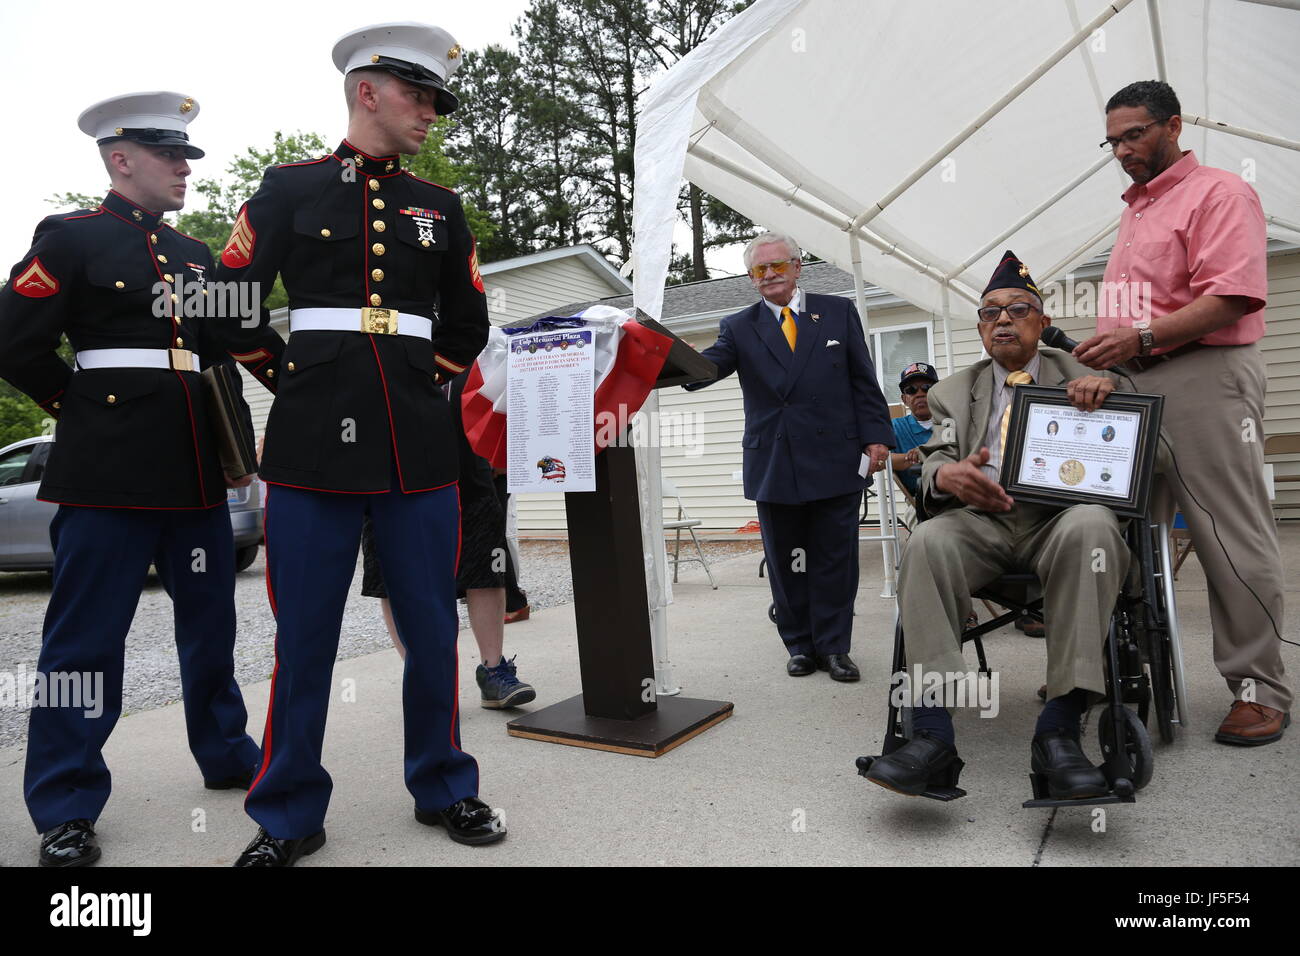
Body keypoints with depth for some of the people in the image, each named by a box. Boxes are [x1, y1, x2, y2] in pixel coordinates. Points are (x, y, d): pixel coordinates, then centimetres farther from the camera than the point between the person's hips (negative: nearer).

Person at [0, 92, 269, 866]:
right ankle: (67, 808, 11)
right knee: (87, 633, 0)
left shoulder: (197, 256, 18)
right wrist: (81, 407, 2)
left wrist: (236, 437, 11)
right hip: (109, 469, -6)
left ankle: (227, 755, 28)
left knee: (211, 622, 12)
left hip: (197, 468, 6)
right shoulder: (70, 238, 0)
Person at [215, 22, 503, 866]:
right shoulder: (288, 189, 8)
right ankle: (289, 818, 20)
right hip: (314, 442, -2)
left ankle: (445, 789, 25)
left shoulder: (440, 208, 15)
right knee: (304, 635, 4)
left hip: (420, 448, 2)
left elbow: (468, 324, 22)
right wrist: (291, 379, 9)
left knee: (433, 629, 7)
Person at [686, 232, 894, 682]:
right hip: (773, 467, 1)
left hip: (835, 462, 0)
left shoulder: (839, 312, 9)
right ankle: (801, 645, 22)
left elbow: (864, 382, 6)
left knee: (834, 559, 5)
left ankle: (833, 646, 18)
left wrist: (876, 436, -4)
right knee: (785, 562, 8)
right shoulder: (739, 327, 8)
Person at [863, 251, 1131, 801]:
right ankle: (932, 732, -37)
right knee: (927, 542, -33)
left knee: (1091, 526, -36)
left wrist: (1109, 387, -9)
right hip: (981, 518, 1)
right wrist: (947, 475, -19)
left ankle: (1059, 730, -36)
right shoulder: (955, 392, 22)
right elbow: (935, 463, 8)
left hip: (1061, 513, 0)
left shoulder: (1076, 373, 21)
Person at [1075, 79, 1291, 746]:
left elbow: (1231, 298, -14)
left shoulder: (1219, 193, 0)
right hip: (1132, 384, 8)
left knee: (1232, 536, -4)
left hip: (1205, 374, -7)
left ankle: (1260, 688, 6)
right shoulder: (1135, 208, 24)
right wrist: (1108, 355, 11)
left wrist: (1141, 339, -23)